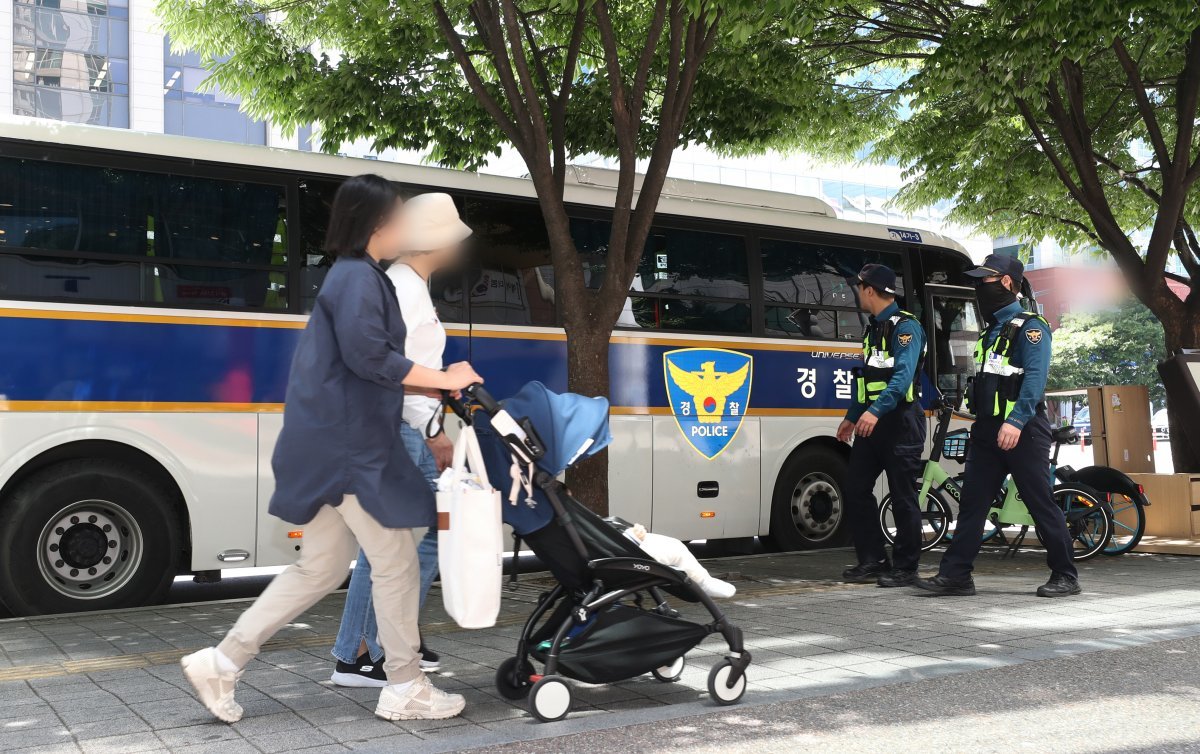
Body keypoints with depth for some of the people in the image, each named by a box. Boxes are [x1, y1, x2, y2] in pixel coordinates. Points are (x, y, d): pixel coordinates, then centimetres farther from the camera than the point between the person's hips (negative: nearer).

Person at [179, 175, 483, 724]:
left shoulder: (355, 276, 19)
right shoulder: (359, 278, -13)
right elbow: (370, 358, -24)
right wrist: (444, 379, -17)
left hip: (339, 442, 10)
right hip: (348, 445, -10)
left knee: (320, 568, 14)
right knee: (395, 561, 1)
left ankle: (221, 663, 17)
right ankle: (405, 689, 13)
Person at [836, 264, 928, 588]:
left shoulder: (905, 326, -11)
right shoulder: (873, 328, 18)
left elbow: (903, 376, -24)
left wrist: (876, 411, -35)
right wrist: (852, 416, 25)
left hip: (900, 421, -9)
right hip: (871, 422, 9)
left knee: (902, 496, -2)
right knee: (856, 488, 6)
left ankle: (905, 567, 8)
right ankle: (872, 561, 15)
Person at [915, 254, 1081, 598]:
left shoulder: (1030, 327, -8)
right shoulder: (990, 331, 20)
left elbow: (1035, 377, -20)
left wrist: (1016, 421, -29)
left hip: (1021, 431, -8)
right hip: (987, 430, 9)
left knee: (1041, 504, -1)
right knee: (971, 503, 4)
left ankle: (1065, 576, 10)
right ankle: (955, 575, 6)